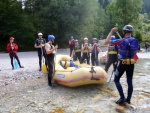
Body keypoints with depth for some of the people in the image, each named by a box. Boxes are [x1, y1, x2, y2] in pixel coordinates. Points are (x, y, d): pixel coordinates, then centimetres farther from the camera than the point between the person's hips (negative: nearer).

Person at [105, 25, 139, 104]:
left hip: (123, 63, -5)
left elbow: (106, 42, -15)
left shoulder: (121, 41, -14)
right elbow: (135, 52, 14)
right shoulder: (135, 41, 3)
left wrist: (111, 32, -7)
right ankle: (128, 99, 21)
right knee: (129, 81, 13)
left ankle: (122, 98, 3)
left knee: (116, 80, 8)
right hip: (131, 64, 6)